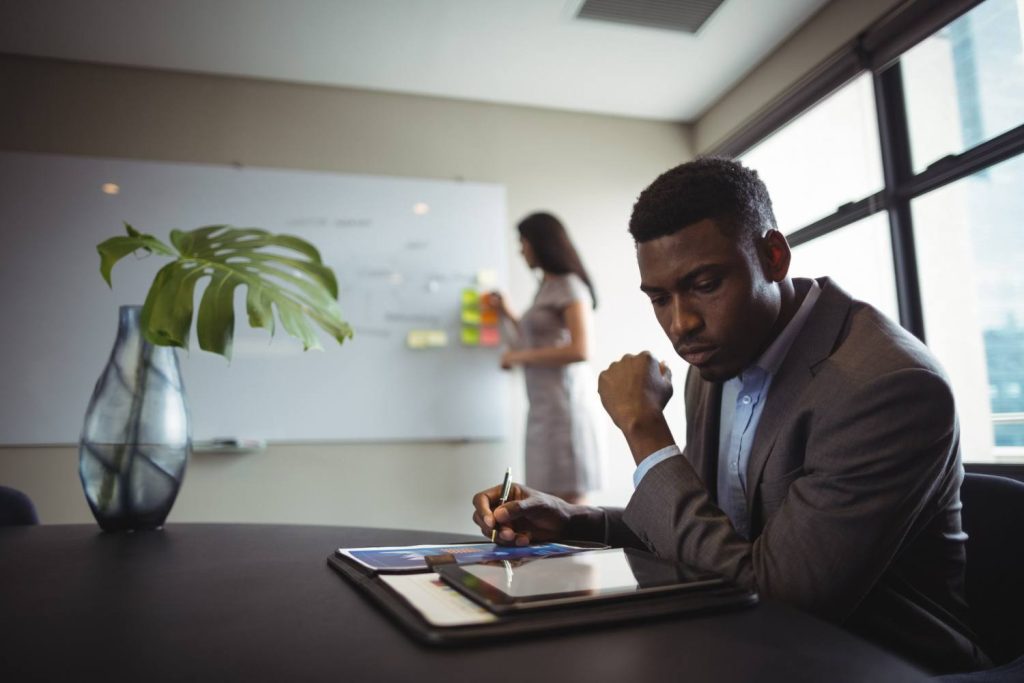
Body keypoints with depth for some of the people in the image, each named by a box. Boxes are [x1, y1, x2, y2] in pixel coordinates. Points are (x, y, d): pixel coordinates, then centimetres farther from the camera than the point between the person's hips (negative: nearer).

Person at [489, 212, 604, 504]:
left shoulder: (570, 286, -5)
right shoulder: (547, 287, 19)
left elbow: (579, 350, -17)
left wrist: (519, 357, -12)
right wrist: (507, 315, 23)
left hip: (566, 401, -8)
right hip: (544, 405, 8)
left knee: (567, 501, -9)